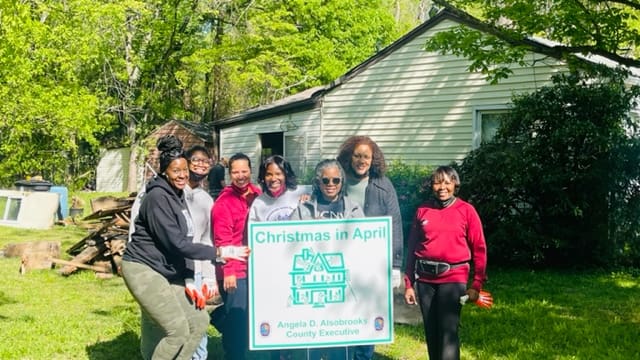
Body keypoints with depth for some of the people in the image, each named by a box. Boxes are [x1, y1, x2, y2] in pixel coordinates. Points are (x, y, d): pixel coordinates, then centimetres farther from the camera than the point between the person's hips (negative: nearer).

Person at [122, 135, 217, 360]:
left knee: (199, 321, 7)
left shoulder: (178, 195, 13)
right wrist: (217, 253, -20)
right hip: (143, 270, -10)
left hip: (168, 272, 10)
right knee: (178, 330, -15)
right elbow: (175, 243, -22)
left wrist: (190, 279, 9)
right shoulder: (158, 197, -17)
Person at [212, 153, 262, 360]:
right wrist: (228, 271, -19)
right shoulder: (224, 202, -12)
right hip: (234, 272, -6)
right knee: (237, 321, 0)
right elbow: (222, 240, -15)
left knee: (253, 316, 17)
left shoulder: (257, 195, 8)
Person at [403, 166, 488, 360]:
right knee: (431, 332, 9)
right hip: (425, 279, 3)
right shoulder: (422, 210, 6)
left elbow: (479, 249, 0)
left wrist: (477, 284, -5)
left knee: (448, 331, -8)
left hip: (453, 278, -3)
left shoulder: (466, 210, -1)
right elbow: (412, 248, 10)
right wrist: (409, 283, 8)